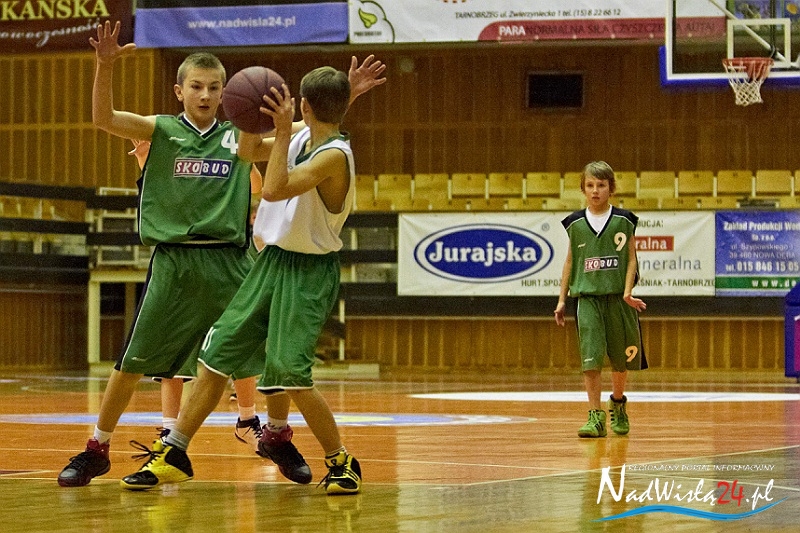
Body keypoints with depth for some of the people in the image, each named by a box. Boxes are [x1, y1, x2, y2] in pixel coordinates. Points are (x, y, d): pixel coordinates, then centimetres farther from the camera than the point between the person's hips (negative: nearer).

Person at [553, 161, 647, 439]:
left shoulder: (623, 221, 2)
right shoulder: (576, 223, 6)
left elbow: (631, 259, 2)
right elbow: (570, 262, 13)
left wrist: (627, 291, -11)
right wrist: (562, 299, 11)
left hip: (617, 298, 0)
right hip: (587, 297, 0)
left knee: (620, 358, 10)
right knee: (590, 358, -12)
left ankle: (617, 403, 35)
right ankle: (595, 417, -10)